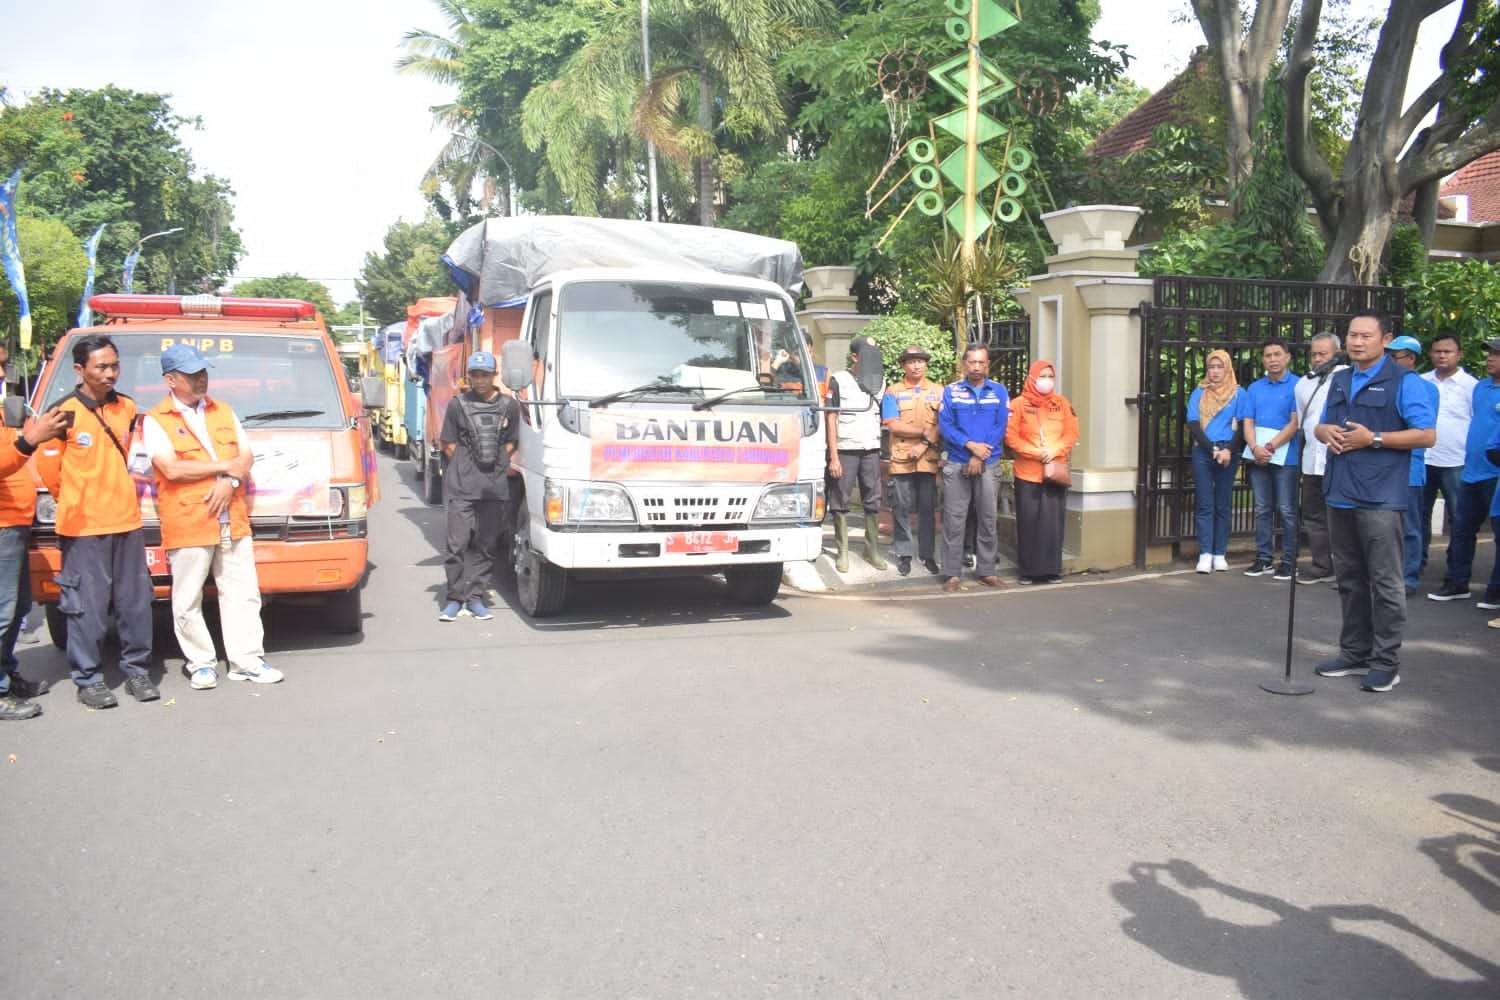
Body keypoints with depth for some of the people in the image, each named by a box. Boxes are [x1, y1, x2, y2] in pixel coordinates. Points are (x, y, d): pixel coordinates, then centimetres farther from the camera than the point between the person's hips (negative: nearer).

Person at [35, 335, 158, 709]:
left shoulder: (127, 407, 8)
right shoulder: (65, 413, -9)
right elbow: (48, 470, -1)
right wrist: (76, 502, 9)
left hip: (127, 521, 5)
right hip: (83, 527, -5)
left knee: (136, 602, 9)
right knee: (88, 607, 0)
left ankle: (137, 670, 20)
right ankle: (89, 680, 11)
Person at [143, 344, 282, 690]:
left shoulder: (223, 411, 16)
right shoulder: (155, 420, -2)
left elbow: (247, 456, 11)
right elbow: (172, 469, -14)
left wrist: (231, 481, -9)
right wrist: (225, 466, -8)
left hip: (233, 519, 5)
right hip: (186, 523, -4)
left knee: (243, 594, 5)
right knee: (188, 602, 2)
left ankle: (247, 660, 11)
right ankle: (201, 663, 15)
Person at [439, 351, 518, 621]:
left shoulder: (510, 406, 8)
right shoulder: (458, 404, 5)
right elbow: (448, 444, 9)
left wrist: (496, 465, 3)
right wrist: (467, 467, 2)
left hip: (495, 487, 2)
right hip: (461, 487, -2)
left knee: (486, 545, 6)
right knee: (458, 543, -5)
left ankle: (475, 597, 15)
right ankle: (455, 598, 3)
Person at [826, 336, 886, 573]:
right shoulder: (838, 380, -2)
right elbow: (831, 420, -3)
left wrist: (886, 453, 8)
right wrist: (833, 457, -9)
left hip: (872, 451, 4)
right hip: (845, 450, -4)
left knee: (873, 502, 5)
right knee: (840, 503, 1)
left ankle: (873, 550, 14)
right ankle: (842, 552, 8)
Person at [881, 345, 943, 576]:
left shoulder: (938, 391, 10)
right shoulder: (893, 392, 5)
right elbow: (893, 425, -6)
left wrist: (924, 445, -11)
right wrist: (925, 432, -9)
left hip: (929, 459, 1)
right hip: (901, 459, -1)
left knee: (928, 508, 4)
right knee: (901, 508, 1)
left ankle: (928, 555, 11)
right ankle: (903, 554, 9)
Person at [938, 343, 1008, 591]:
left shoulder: (999, 392, 5)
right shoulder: (951, 391, 3)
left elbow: (1001, 429, -2)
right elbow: (945, 425, -5)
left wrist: (979, 456, -12)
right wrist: (971, 445, -17)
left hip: (989, 464, 1)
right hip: (956, 463, -1)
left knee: (988, 518, 6)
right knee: (954, 519, -1)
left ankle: (986, 570, 15)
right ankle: (951, 573, 4)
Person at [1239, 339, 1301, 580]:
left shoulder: (1297, 385, -3)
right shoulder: (1254, 388, 13)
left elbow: (1295, 423, -10)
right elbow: (1248, 423, 6)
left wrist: (1271, 447, -15)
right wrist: (1256, 448, -11)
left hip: (1285, 456, -5)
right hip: (1258, 456, 5)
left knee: (1286, 511, 0)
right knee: (1262, 510, 10)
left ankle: (1288, 561, 6)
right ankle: (1263, 558, 16)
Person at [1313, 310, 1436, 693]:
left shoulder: (1404, 382, -4)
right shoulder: (1339, 381, 17)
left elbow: (1426, 435, -10)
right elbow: (1322, 425, 25)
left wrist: (1373, 439, -16)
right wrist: (1326, 432, 2)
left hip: (1379, 497, -7)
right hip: (1340, 494, 7)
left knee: (1384, 582, -3)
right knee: (1349, 579, 13)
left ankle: (1386, 662, 4)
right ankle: (1354, 652, 22)